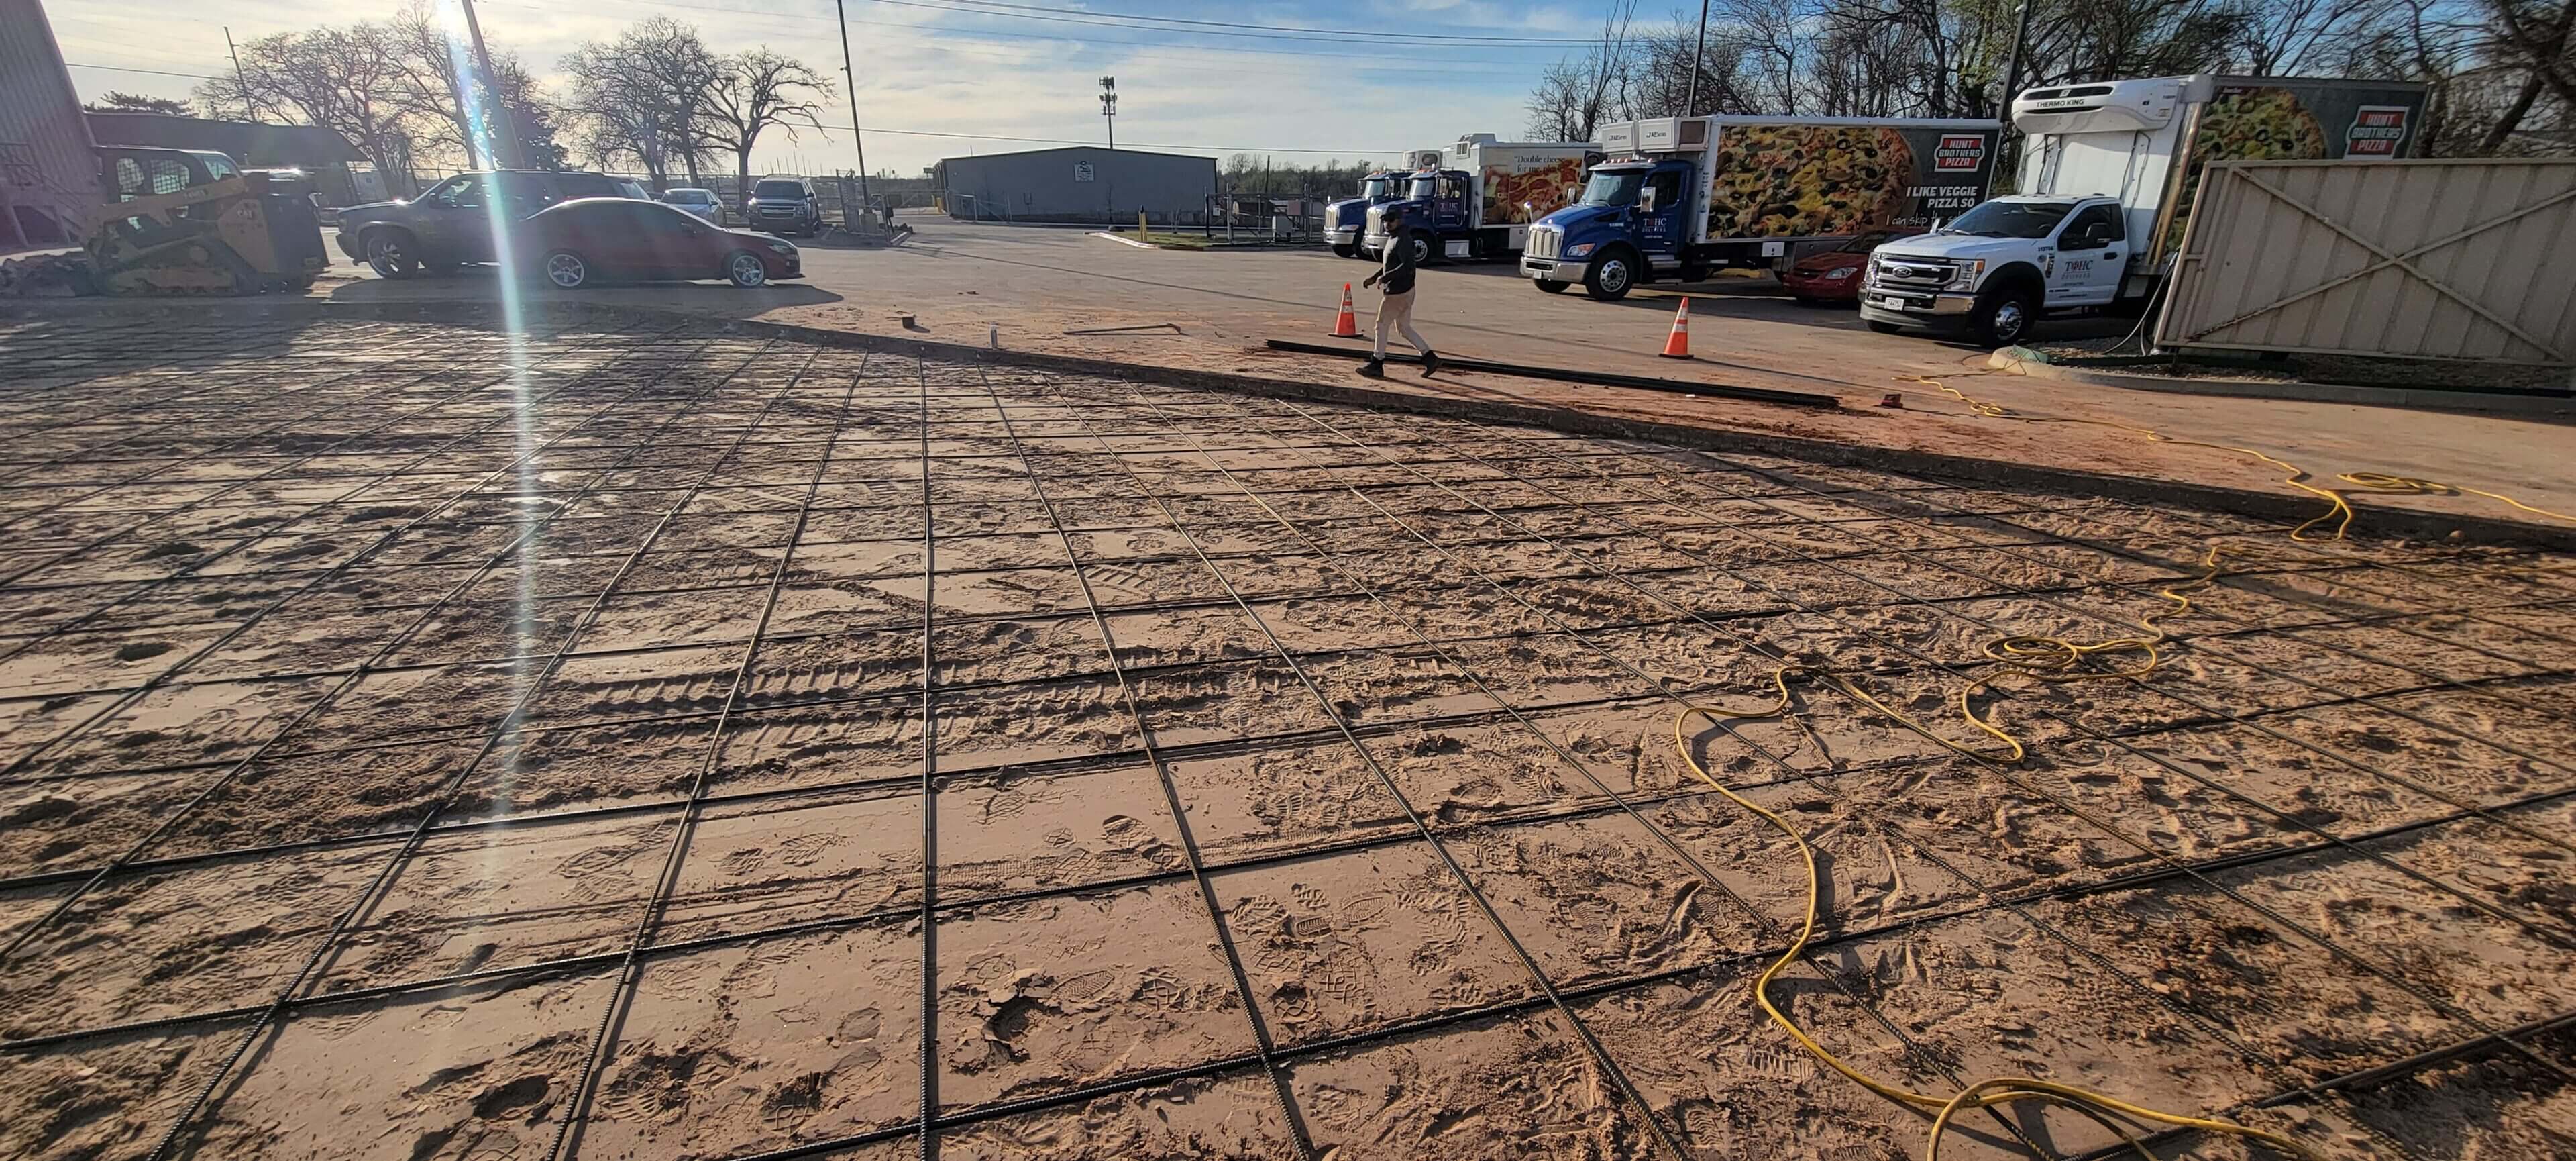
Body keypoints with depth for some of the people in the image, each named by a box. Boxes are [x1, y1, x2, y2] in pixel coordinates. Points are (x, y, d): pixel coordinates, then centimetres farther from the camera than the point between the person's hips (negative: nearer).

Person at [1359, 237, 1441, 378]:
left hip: (1399, 292, -10)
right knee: (1404, 327, 15)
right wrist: (1373, 278, 15)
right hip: (1404, 292, 10)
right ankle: (1430, 357, 15)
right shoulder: (1393, 239, 13)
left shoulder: (1403, 240, -18)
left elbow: (1407, 266, -28)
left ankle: (1376, 365, 11)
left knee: (1382, 325, 1)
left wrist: (1384, 278, -25)